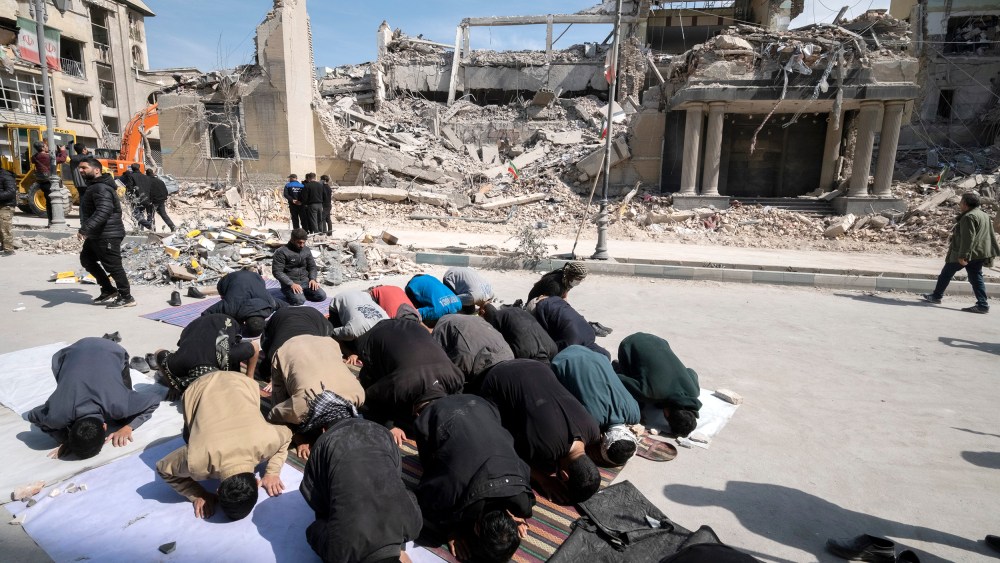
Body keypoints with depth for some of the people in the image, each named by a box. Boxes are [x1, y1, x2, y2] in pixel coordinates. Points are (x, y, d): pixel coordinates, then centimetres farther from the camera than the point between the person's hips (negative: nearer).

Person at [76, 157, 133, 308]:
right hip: (96, 235, 11)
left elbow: (103, 212, -33)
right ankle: (108, 290, 27)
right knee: (86, 259, 20)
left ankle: (126, 297, 4)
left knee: (113, 266, -6)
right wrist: (86, 230, 28)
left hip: (108, 236, -11)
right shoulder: (94, 186, 16)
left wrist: (85, 229, -38)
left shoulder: (101, 188, -20)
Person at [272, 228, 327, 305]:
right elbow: (277, 272, -14)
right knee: (299, 300, -30)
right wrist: (291, 284, -25)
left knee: (322, 296, -13)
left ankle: (302, 293, 11)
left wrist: (312, 279, -7)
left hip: (305, 281, 5)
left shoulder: (306, 250, 8)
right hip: (289, 283, -5)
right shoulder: (281, 252, -10)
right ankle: (292, 294, 4)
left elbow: (312, 267, 14)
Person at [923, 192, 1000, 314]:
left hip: (965, 254, -9)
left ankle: (936, 296, 19)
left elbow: (968, 238, -24)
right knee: (976, 278, 8)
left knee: (946, 274, 8)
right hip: (979, 254, 9)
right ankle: (983, 304, 3)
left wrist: (962, 255, -24)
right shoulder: (984, 215, 14)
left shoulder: (969, 217, -18)